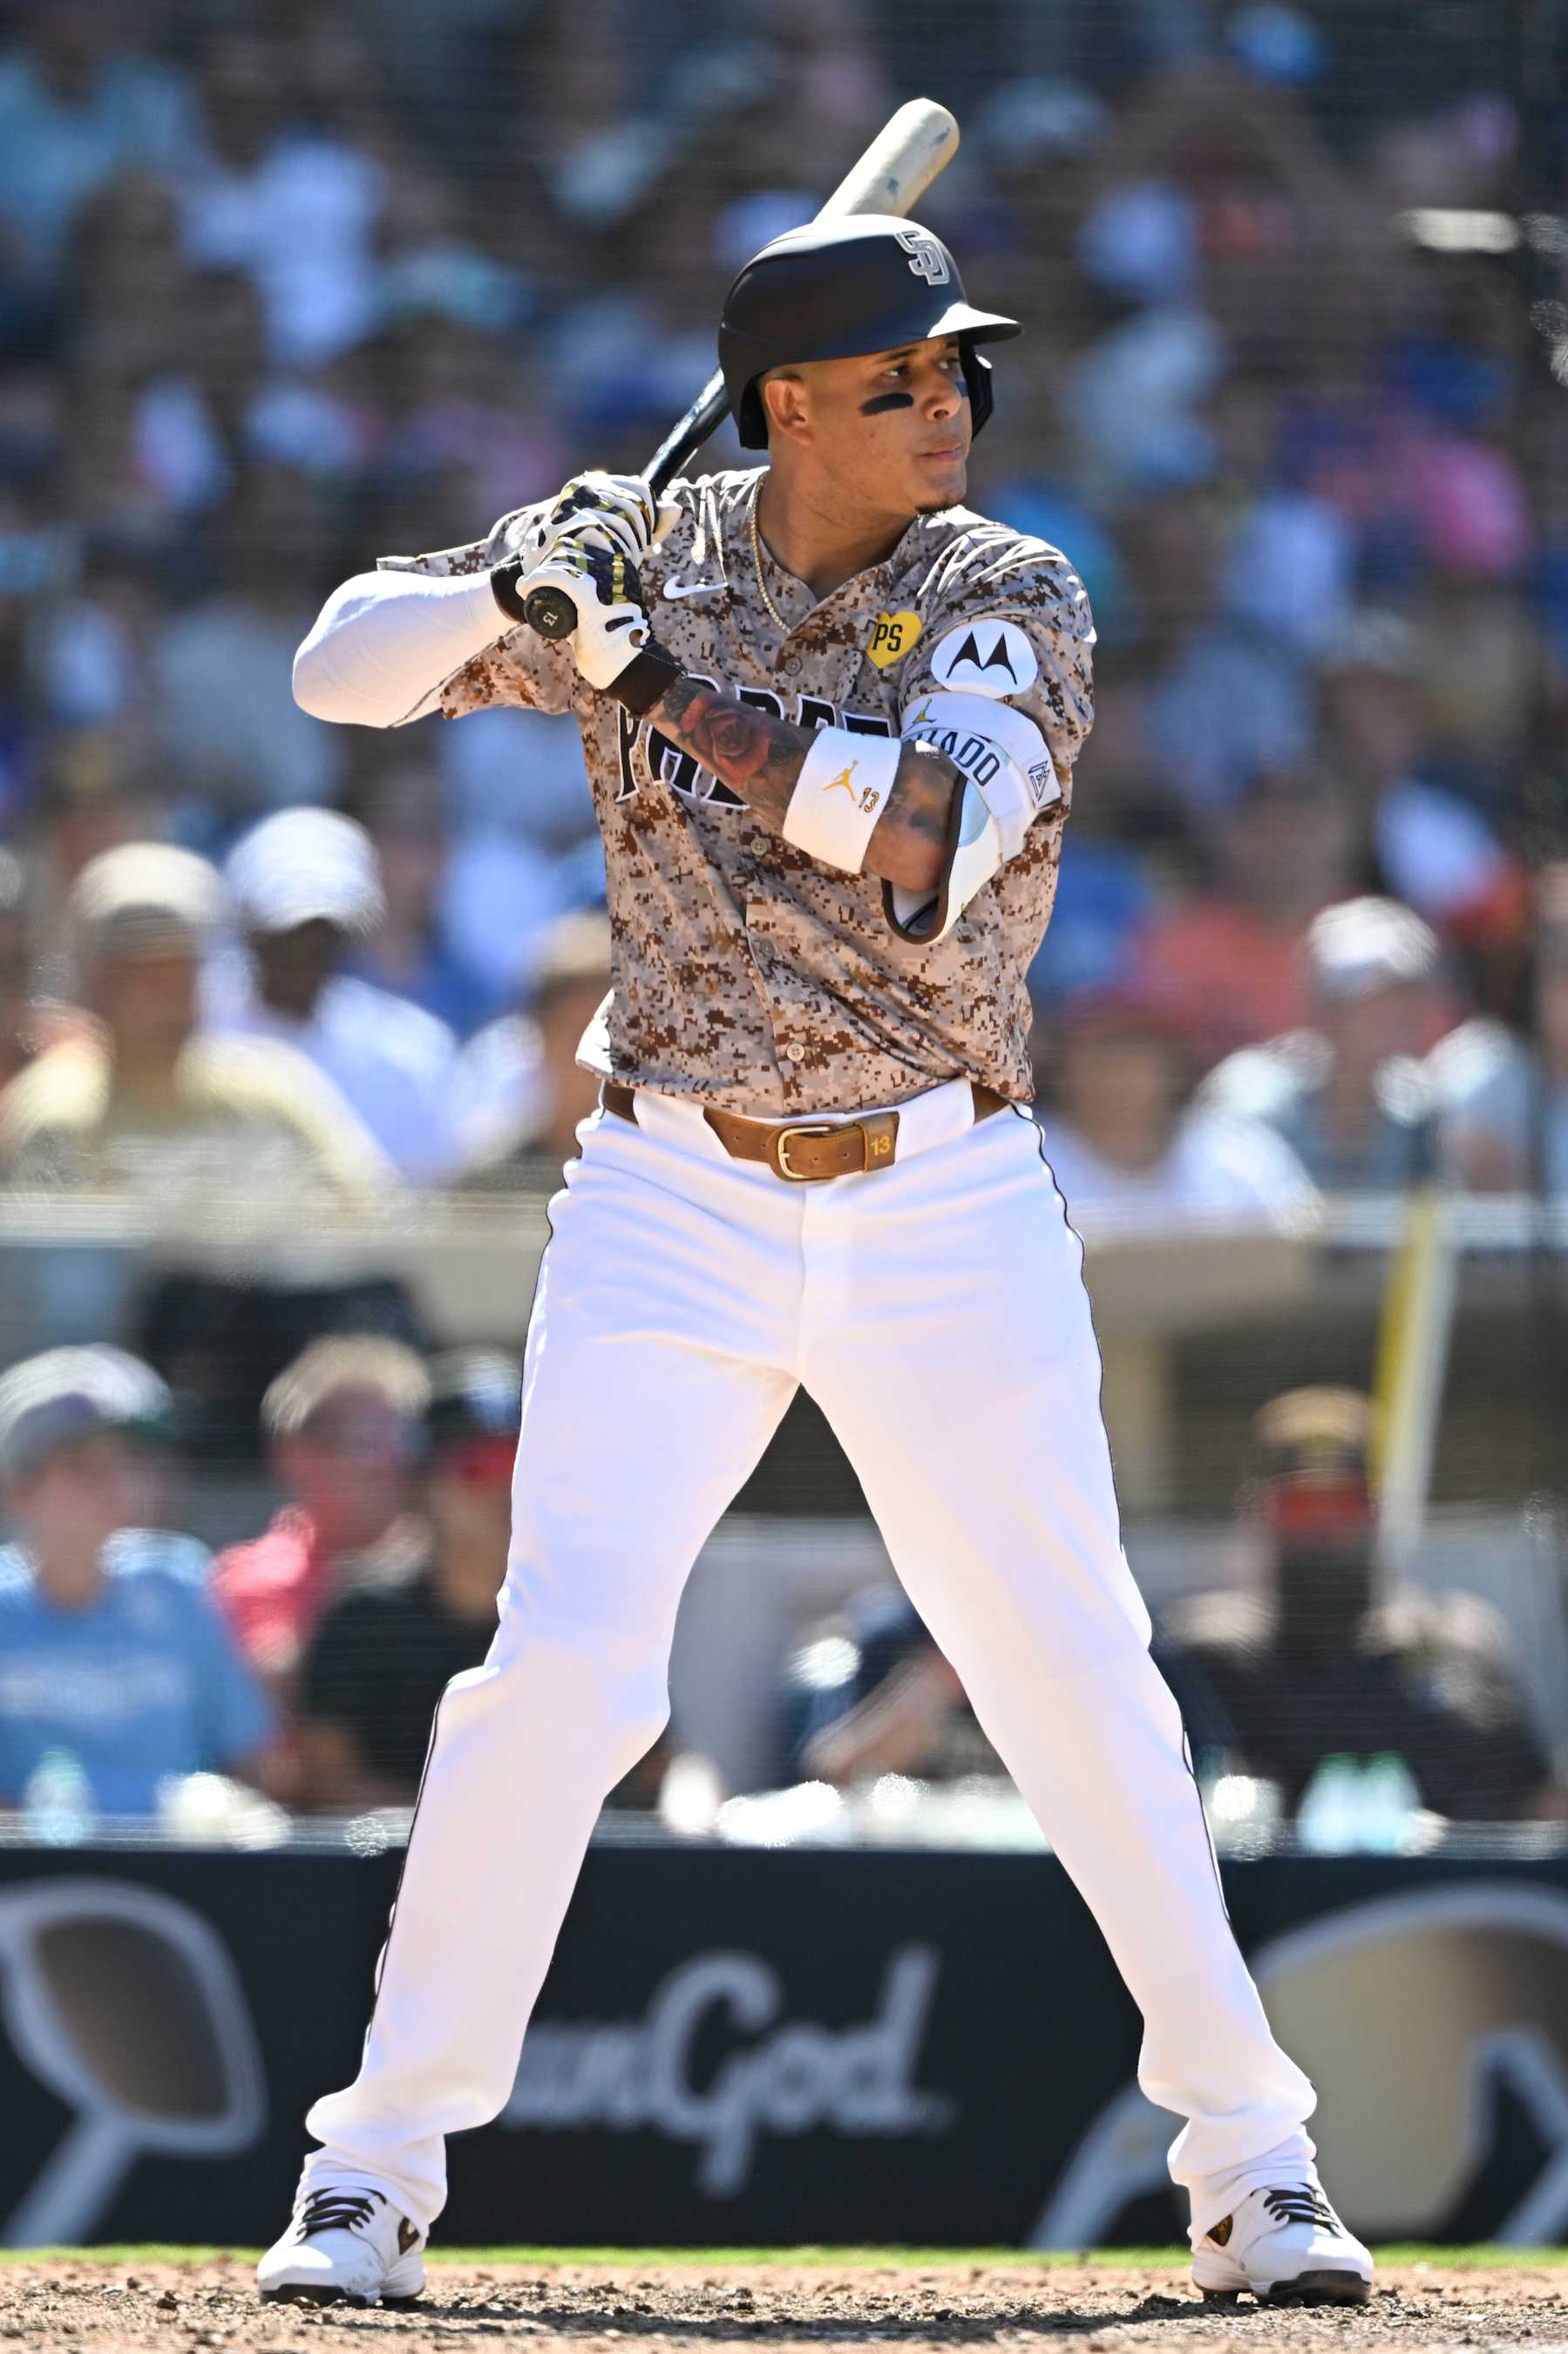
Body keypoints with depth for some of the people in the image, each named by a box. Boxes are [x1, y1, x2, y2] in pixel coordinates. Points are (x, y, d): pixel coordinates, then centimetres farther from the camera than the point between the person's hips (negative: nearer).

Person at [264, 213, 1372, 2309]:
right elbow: (343, 667, 2)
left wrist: (658, 674, -23)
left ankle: (1251, 2156, 12)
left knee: (1078, 1674, -1)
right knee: (564, 1663, -11)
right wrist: (512, 596, -19)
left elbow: (924, 853, -21)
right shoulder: (642, 552, 2)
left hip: (948, 1211, 0)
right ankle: (379, 2169, -2)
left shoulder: (1016, 602, -5)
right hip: (678, 1199, 0)